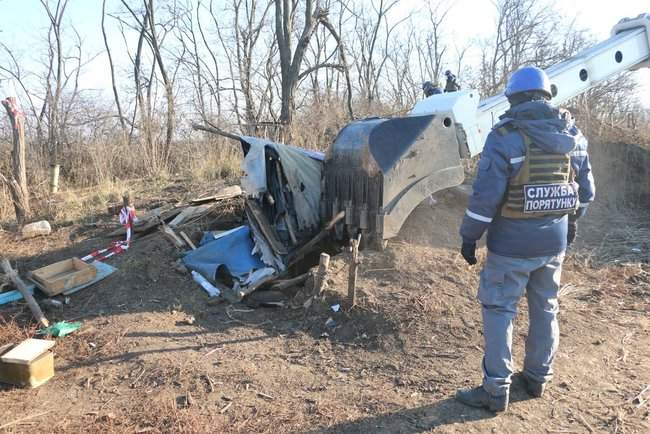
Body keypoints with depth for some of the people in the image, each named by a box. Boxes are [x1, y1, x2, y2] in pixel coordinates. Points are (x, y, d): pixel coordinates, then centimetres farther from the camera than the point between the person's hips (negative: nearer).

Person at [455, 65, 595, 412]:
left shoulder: (504, 136, -15)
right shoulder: (573, 135, 4)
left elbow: (485, 195, -18)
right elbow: (586, 190, 10)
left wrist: (469, 236, -8)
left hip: (512, 244, -6)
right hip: (555, 241, 6)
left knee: (499, 311, 4)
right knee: (545, 309, 18)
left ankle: (496, 391, 10)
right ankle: (538, 378, 33)